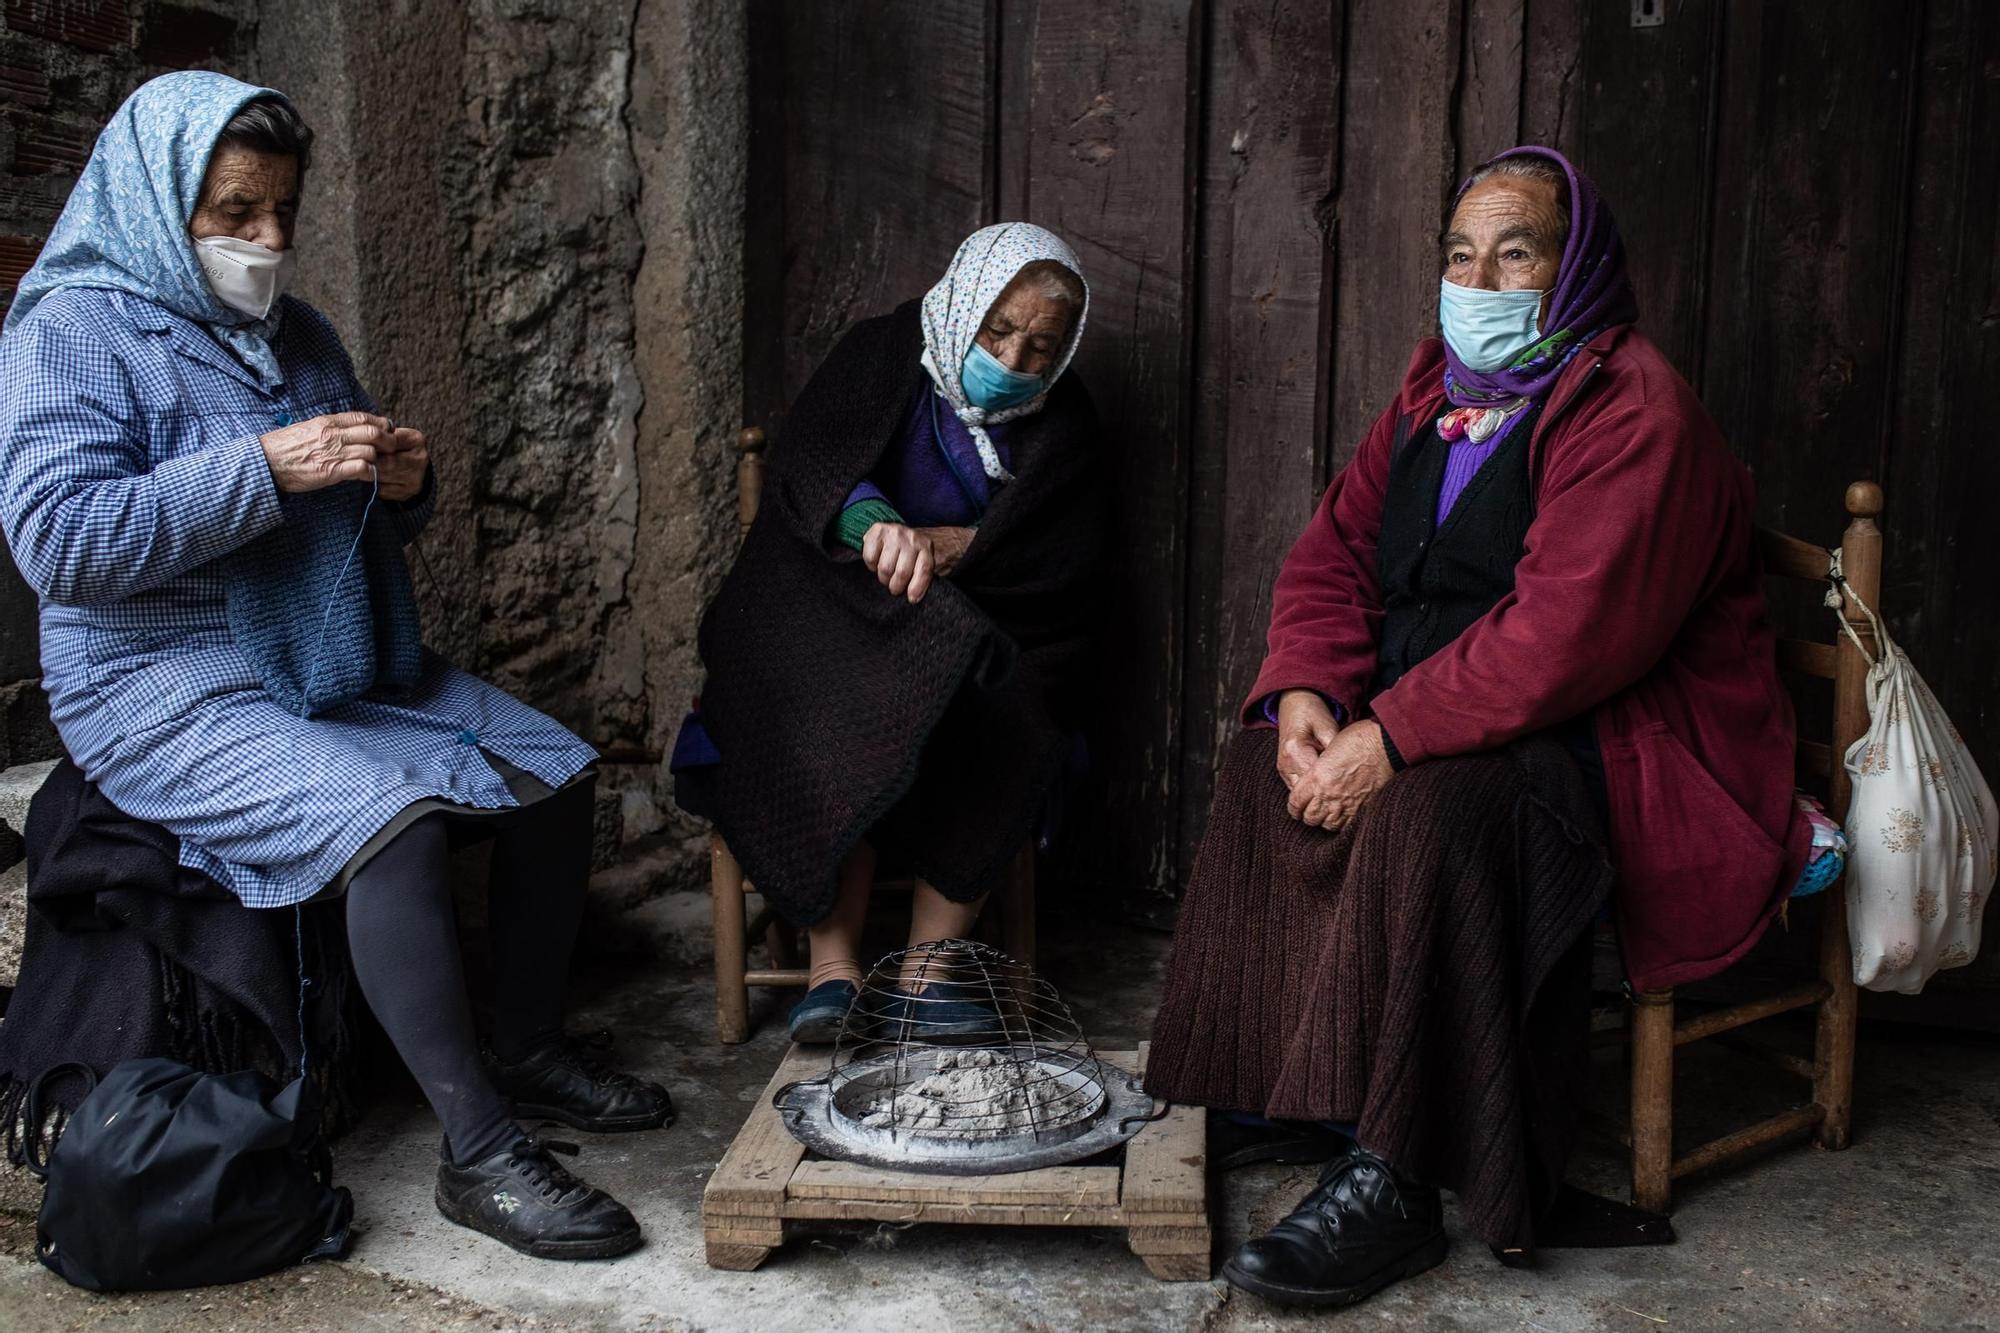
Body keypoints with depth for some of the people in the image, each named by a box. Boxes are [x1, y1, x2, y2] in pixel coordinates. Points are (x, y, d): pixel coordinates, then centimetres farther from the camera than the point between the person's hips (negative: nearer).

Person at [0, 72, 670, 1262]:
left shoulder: (298, 333, 15)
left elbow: (365, 519, 22)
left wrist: (404, 485, -3)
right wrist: (267, 465, -25)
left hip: (345, 666, 8)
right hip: (170, 686, -8)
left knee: (557, 771, 0)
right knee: (395, 820, -32)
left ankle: (529, 1046, 13)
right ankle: (478, 1153, -23)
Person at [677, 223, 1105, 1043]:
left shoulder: (1061, 422, 11)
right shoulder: (884, 356, 3)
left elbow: (1059, 559, -2)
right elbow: (810, 464, -16)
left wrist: (943, 545, -20)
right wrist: (878, 525, -39)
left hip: (981, 639, 2)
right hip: (835, 615, -2)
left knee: (1003, 724, -31)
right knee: (852, 707, -35)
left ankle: (925, 972, -28)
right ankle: (833, 963, -32)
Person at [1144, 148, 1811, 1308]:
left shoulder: (1634, 412, -16)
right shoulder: (1438, 391, 12)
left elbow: (1565, 634, -28)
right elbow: (1337, 551, 8)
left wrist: (1387, 741, -28)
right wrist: (1307, 691, -11)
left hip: (1629, 740, -9)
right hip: (1453, 721, 9)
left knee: (1434, 802, -34)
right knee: (1266, 764, -3)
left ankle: (1392, 1185, -28)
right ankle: (1272, 1082, 3)